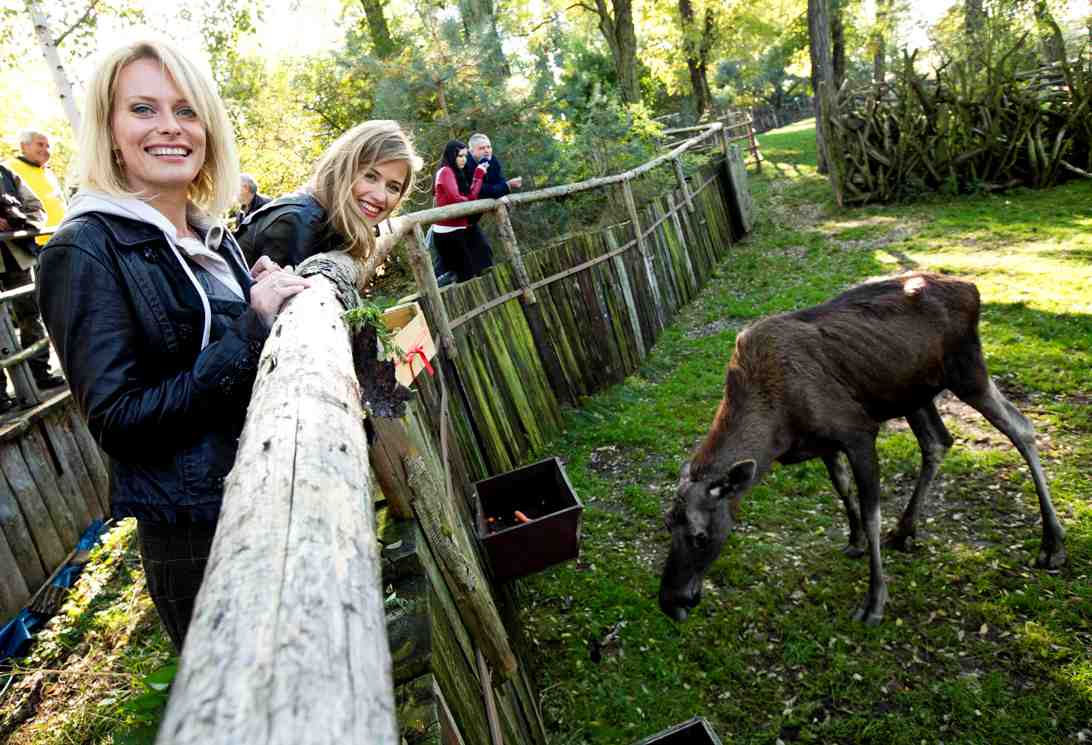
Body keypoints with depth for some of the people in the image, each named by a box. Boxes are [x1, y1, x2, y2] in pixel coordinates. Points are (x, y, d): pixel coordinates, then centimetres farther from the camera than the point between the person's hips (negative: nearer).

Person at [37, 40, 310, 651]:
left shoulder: (211, 235, 7)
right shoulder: (86, 250, -14)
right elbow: (117, 421, -19)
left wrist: (273, 299, -5)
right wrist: (252, 328, -23)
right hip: (197, 530, -7)